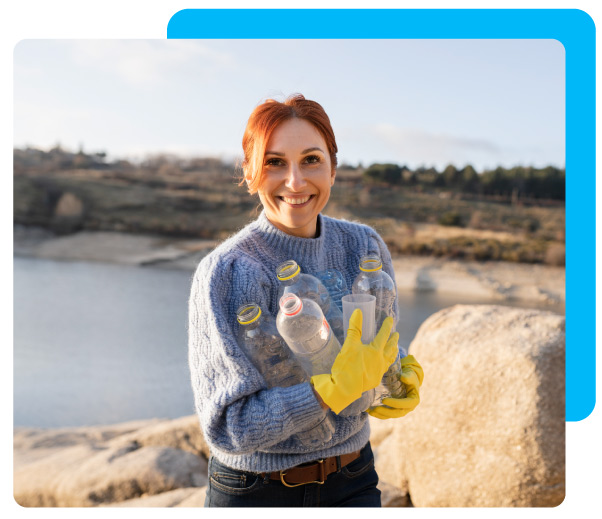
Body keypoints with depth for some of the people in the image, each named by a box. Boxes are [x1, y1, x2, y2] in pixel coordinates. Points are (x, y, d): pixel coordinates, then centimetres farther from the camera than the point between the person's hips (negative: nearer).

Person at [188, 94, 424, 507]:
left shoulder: (364, 246, -5)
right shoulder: (227, 272, -20)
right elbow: (229, 429, -22)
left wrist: (408, 374, -10)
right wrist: (339, 385, -29)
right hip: (255, 492, -3)